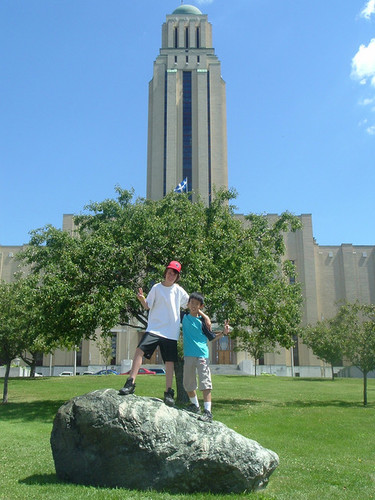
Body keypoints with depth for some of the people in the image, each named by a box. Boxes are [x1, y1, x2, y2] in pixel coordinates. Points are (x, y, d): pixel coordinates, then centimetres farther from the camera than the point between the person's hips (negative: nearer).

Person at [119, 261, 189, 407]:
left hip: (171, 332, 1)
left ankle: (168, 393, 10)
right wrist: (142, 299, -16)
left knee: (170, 361, 0)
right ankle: (130, 383, -13)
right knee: (140, 350, -19)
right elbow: (147, 306, 3)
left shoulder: (179, 291, 7)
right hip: (154, 328, -1)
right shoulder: (156, 288, 4)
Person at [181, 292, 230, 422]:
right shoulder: (184, 317, 8)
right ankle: (195, 406, 33)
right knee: (187, 383, 13)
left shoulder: (202, 320, 0)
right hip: (188, 355, 4)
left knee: (205, 382, -10)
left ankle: (207, 411, -10)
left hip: (202, 354, -4)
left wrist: (224, 332, -6)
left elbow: (211, 337, 6)